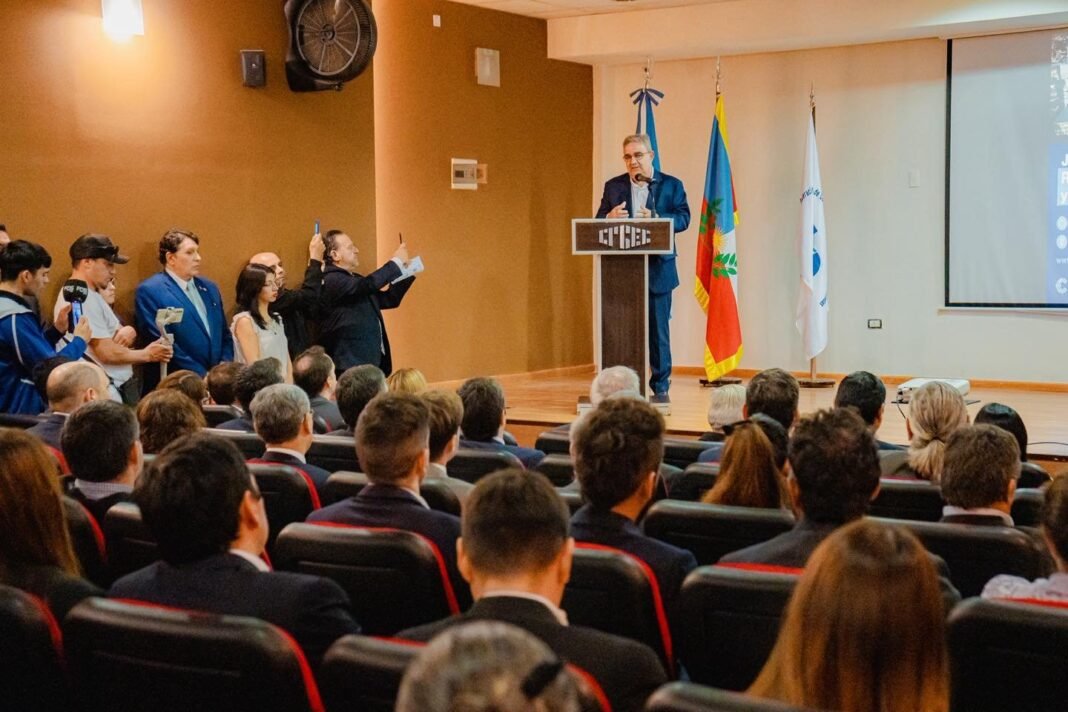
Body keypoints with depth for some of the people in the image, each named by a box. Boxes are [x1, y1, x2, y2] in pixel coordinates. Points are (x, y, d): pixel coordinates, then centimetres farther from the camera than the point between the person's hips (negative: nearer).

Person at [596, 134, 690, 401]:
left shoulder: (671, 185, 4)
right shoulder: (613, 186, 10)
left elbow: (683, 218, -7)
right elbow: (598, 223, 6)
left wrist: (656, 219, -24)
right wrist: (610, 217, -17)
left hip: (658, 269, -2)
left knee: (658, 329, 2)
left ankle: (660, 386, 10)